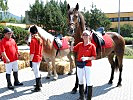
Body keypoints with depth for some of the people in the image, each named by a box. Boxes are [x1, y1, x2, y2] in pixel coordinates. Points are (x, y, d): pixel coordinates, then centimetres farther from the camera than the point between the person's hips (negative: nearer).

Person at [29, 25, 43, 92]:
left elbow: (32, 52, -20)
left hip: (35, 59, -9)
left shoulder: (33, 40, -19)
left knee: (36, 73, -1)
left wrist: (30, 61, -16)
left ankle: (38, 88, 7)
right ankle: (39, 84, 38)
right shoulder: (40, 39, 5)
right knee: (37, 71, 24)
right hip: (39, 58, 9)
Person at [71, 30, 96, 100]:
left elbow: (94, 57, -8)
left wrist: (87, 58, -23)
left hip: (87, 65, -5)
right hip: (79, 64, 5)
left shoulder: (92, 46, -7)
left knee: (88, 81, -1)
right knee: (80, 81, 15)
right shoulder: (80, 44, 6)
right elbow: (72, 49, 5)